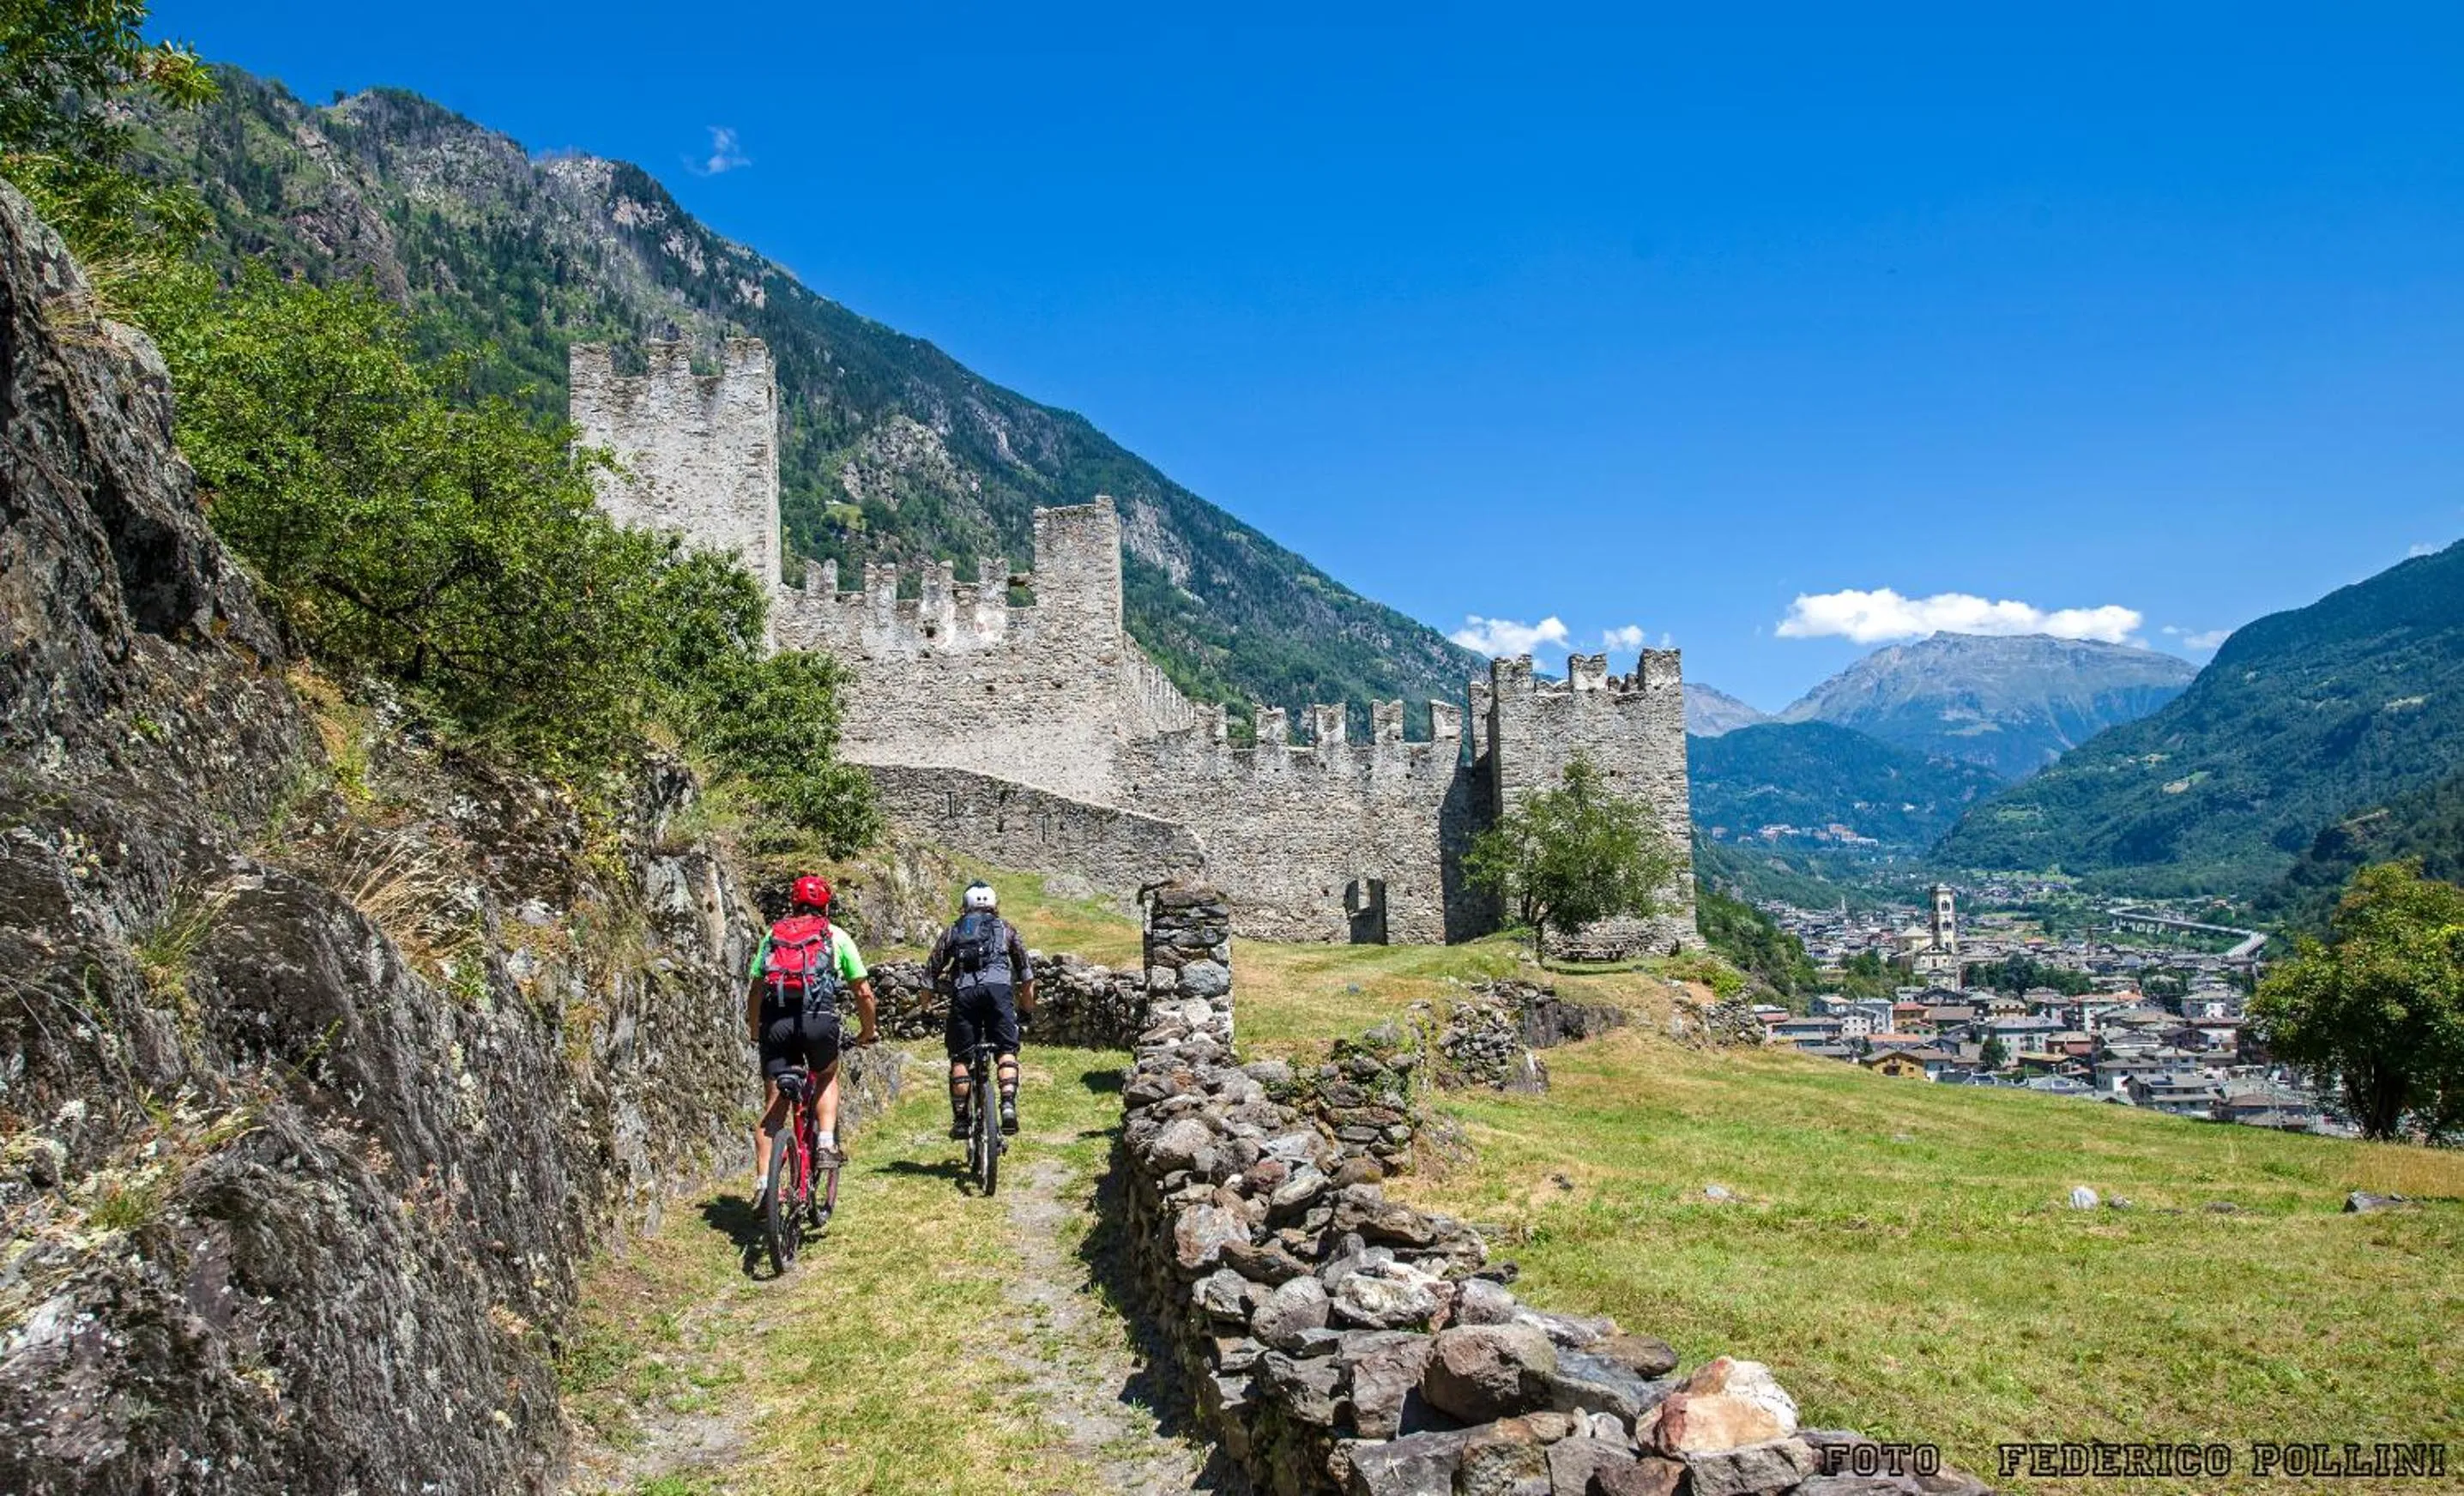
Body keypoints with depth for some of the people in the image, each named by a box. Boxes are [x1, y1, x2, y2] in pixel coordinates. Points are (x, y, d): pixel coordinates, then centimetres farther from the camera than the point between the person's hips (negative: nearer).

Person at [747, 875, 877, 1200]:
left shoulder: (773, 935, 23)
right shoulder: (836, 936, 17)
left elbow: (755, 992, 19)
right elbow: (863, 992, 14)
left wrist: (755, 1033, 33)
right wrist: (867, 1031, 28)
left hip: (776, 1020, 2)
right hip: (819, 1018, -2)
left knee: (773, 1106, 9)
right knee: (827, 1079, 27)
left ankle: (763, 1183, 2)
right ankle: (827, 1143, 8)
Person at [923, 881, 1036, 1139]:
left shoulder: (952, 931, 26)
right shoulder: (1005, 928, 25)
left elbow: (930, 974, 21)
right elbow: (1027, 974, 23)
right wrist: (1028, 1009, 30)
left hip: (963, 991, 1)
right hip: (999, 987, -1)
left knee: (960, 1057, 9)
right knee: (1006, 1050, 6)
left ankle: (961, 1117, 4)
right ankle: (1008, 1104, -13)